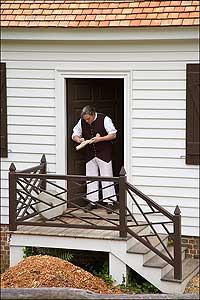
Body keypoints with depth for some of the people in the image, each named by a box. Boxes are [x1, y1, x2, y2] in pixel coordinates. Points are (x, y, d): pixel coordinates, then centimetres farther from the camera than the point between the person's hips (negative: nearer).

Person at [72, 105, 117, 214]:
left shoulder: (104, 119, -13)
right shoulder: (82, 122, -1)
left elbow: (113, 135, -10)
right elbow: (74, 135, 8)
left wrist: (100, 139, -21)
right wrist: (79, 139, -16)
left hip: (104, 153, -5)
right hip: (90, 154, 5)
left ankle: (109, 202, 1)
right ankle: (92, 201, 15)